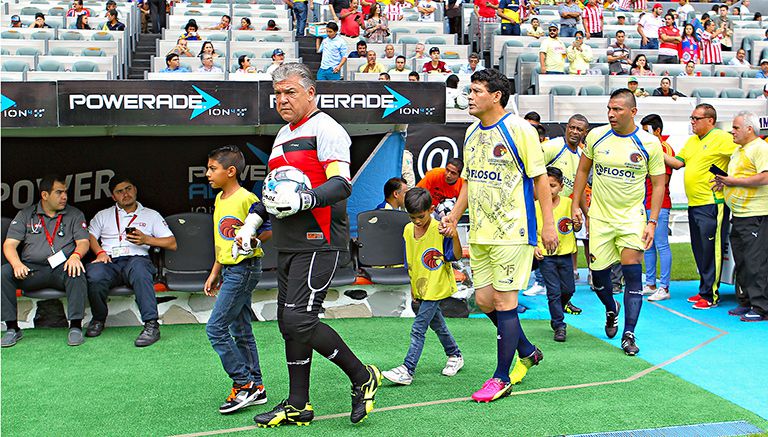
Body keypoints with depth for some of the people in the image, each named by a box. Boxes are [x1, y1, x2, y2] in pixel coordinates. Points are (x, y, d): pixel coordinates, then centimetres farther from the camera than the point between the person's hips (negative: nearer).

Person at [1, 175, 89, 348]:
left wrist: (75, 256, -21)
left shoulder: (75, 214, 14)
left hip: (62, 268, -1)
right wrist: (17, 263, -17)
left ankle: (75, 325, -28)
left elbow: (83, 242, 3)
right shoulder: (25, 215, 13)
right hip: (31, 269, 1)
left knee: (77, 273, -35)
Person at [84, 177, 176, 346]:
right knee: (94, 275, -35)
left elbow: (172, 244, 12)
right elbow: (89, 237, 16)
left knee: (138, 267, -40)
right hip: (109, 262, 2)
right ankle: (98, 319, -5)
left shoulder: (151, 215, 21)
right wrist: (100, 252, -4)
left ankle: (151, 325, -45)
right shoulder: (103, 215, 28)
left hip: (137, 258, -2)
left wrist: (146, 239, -2)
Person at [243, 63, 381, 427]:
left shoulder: (325, 129, -8)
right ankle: (298, 406, 19)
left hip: (318, 242, -9)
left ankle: (362, 377, 3)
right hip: (288, 244, 9)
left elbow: (342, 185, -18)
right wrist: (253, 218, 23)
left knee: (299, 319, -15)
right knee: (288, 322, 9)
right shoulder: (283, 135, 20)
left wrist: (303, 200, -32)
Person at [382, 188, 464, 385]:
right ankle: (455, 356, 39)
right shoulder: (408, 230, 2)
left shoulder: (440, 230, -17)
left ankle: (407, 370, -9)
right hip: (419, 288, 7)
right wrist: (413, 287, 13)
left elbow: (456, 256, -16)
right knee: (437, 325, 20)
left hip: (436, 288, -7)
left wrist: (455, 236, -33)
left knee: (418, 328, -11)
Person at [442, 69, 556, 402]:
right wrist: (454, 216, 13)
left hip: (512, 232, -8)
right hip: (480, 234, 8)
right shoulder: (472, 133, 13)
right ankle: (527, 352, 33)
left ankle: (501, 378, 9)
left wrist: (548, 224, -11)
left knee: (504, 302, -4)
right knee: (484, 301, 10)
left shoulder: (519, 130, -9)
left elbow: (540, 178, -8)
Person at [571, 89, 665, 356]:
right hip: (599, 216, 2)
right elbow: (583, 170, 11)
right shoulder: (596, 136, -2)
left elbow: (658, 184, -1)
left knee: (632, 274, -8)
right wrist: (575, 205, 6)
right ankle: (611, 309, 39)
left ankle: (629, 334, 2)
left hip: (632, 217, -2)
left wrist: (652, 221, -8)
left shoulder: (650, 143, -7)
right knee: (598, 275, 6)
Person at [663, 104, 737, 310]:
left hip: (712, 204, -8)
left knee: (711, 251, -5)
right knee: (699, 251, 13)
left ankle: (710, 295, 0)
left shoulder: (722, 138, -8)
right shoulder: (691, 141, 17)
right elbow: (678, 163, 15)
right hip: (693, 205, 9)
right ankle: (704, 290, 23)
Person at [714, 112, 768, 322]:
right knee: (741, 262, 13)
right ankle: (745, 303, 21)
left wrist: (733, 181, -15)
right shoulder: (738, 150, 20)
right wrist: (724, 182, 9)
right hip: (738, 215, 10)